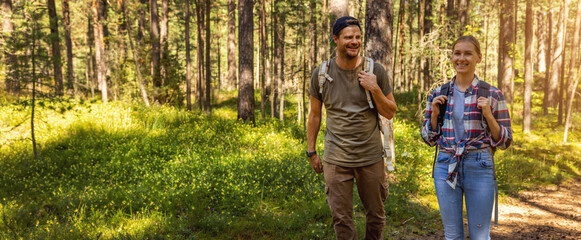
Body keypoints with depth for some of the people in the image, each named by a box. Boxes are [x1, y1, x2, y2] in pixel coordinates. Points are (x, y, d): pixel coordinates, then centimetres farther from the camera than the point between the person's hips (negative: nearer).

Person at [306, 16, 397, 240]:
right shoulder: (321, 74, -3)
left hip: (371, 156, 0)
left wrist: (374, 89, -16)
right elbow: (315, 115, 7)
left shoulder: (375, 71, -4)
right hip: (336, 159, 0)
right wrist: (311, 151, 8)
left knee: (376, 215, 14)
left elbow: (390, 113, 0)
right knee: (341, 219, 5)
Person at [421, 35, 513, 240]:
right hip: (446, 167, 2)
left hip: (479, 168, -2)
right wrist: (434, 113, -5)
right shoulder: (438, 94, 6)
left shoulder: (492, 95, -2)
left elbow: (505, 142, 0)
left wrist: (488, 115, -14)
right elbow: (428, 138, 11)